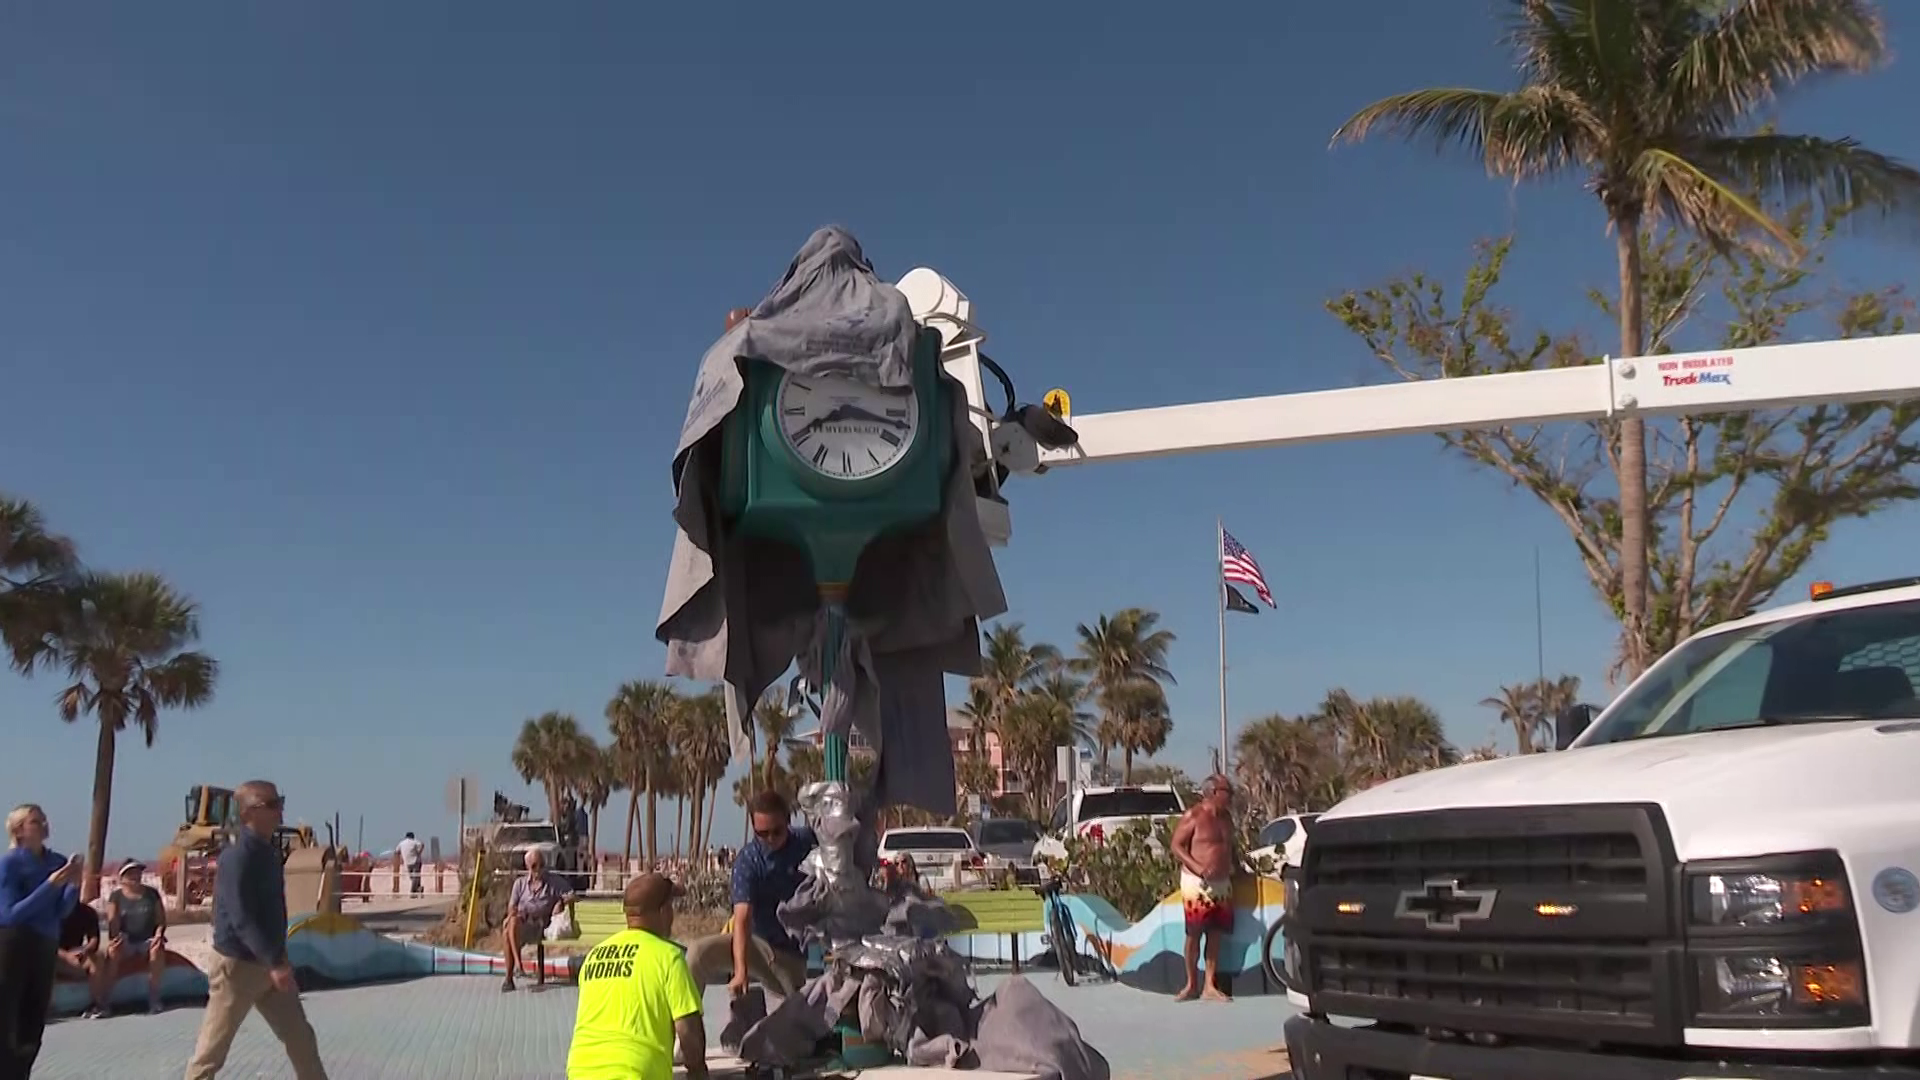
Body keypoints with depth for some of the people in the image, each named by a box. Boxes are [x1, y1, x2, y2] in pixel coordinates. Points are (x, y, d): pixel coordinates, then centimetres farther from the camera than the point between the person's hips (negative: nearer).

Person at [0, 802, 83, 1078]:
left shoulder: (58, 861, 5)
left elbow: (62, 912, 6)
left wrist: (74, 884, -11)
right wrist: (51, 884, -22)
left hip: (46, 946, 6)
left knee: (34, 1023, 11)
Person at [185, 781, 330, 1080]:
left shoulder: (269, 852, 7)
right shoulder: (237, 857, -21)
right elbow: (240, 918, -27)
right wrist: (274, 962, -31)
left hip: (269, 963, 8)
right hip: (237, 964, -8)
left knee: (301, 1039, 9)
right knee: (213, 1047, 6)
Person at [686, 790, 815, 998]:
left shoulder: (808, 843, -9)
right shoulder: (748, 861, -15)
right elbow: (742, 918, -27)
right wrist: (740, 971, -39)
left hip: (798, 954, 1)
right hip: (760, 944, -1)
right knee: (699, 953, -22)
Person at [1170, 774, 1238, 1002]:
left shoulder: (1226, 817, 13)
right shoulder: (1193, 815, -8)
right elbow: (1176, 845, -11)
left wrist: (1231, 866, 9)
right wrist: (1199, 868, -20)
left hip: (1222, 883, 6)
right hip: (1197, 883, -6)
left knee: (1215, 935, 6)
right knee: (1194, 934, -2)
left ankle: (1210, 986, 12)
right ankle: (1191, 984, 9)